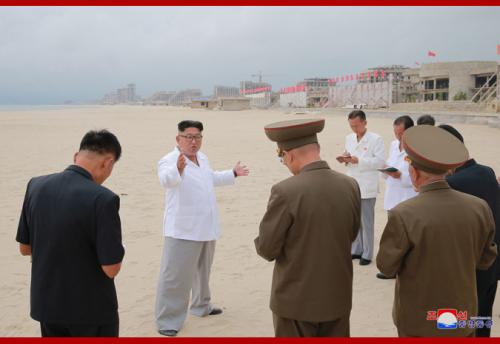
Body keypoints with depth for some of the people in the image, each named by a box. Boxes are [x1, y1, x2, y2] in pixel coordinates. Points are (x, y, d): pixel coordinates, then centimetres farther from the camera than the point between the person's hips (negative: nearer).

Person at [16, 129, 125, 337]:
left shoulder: (36, 186, -5)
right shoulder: (103, 199, -24)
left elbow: (25, 249, 5)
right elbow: (111, 268, -19)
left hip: (46, 306, 5)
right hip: (92, 310, -5)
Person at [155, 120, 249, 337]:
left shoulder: (202, 158, 9)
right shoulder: (170, 160, -17)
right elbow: (166, 179, -41)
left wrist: (233, 174, 38)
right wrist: (178, 169, -61)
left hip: (206, 228, 8)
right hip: (183, 230, -8)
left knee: (202, 271, 23)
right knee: (175, 276, -5)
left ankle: (201, 306, 42)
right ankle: (167, 320, 6)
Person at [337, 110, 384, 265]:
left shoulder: (376, 139, -8)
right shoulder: (349, 138, 11)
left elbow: (380, 161, -14)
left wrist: (358, 160, -22)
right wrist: (345, 159, -5)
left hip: (366, 187, -6)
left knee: (366, 222, 0)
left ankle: (367, 254, 11)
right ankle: (356, 250, 25)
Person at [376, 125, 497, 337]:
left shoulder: (403, 215, -24)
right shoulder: (479, 208, -11)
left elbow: (386, 267, -12)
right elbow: (485, 260, 2)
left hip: (419, 318, -3)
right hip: (463, 315, 4)